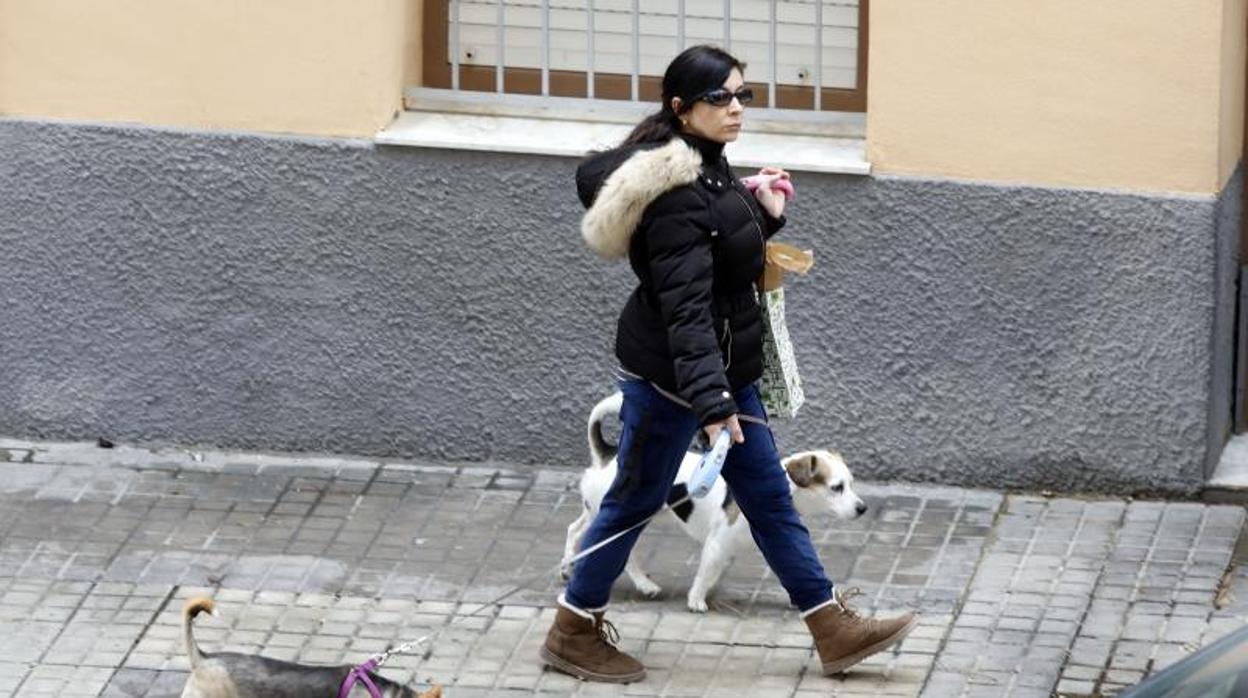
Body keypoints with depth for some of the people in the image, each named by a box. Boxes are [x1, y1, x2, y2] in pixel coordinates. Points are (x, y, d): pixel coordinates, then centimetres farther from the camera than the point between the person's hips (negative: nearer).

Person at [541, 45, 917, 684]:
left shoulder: (705, 167, 6)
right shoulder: (676, 194, -25)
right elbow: (685, 305, -30)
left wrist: (763, 212, 3)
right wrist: (711, 400, -35)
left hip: (724, 365, 10)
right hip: (668, 375, -10)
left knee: (769, 496, 12)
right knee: (636, 500, 5)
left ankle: (834, 630, 18)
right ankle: (573, 633, 21)